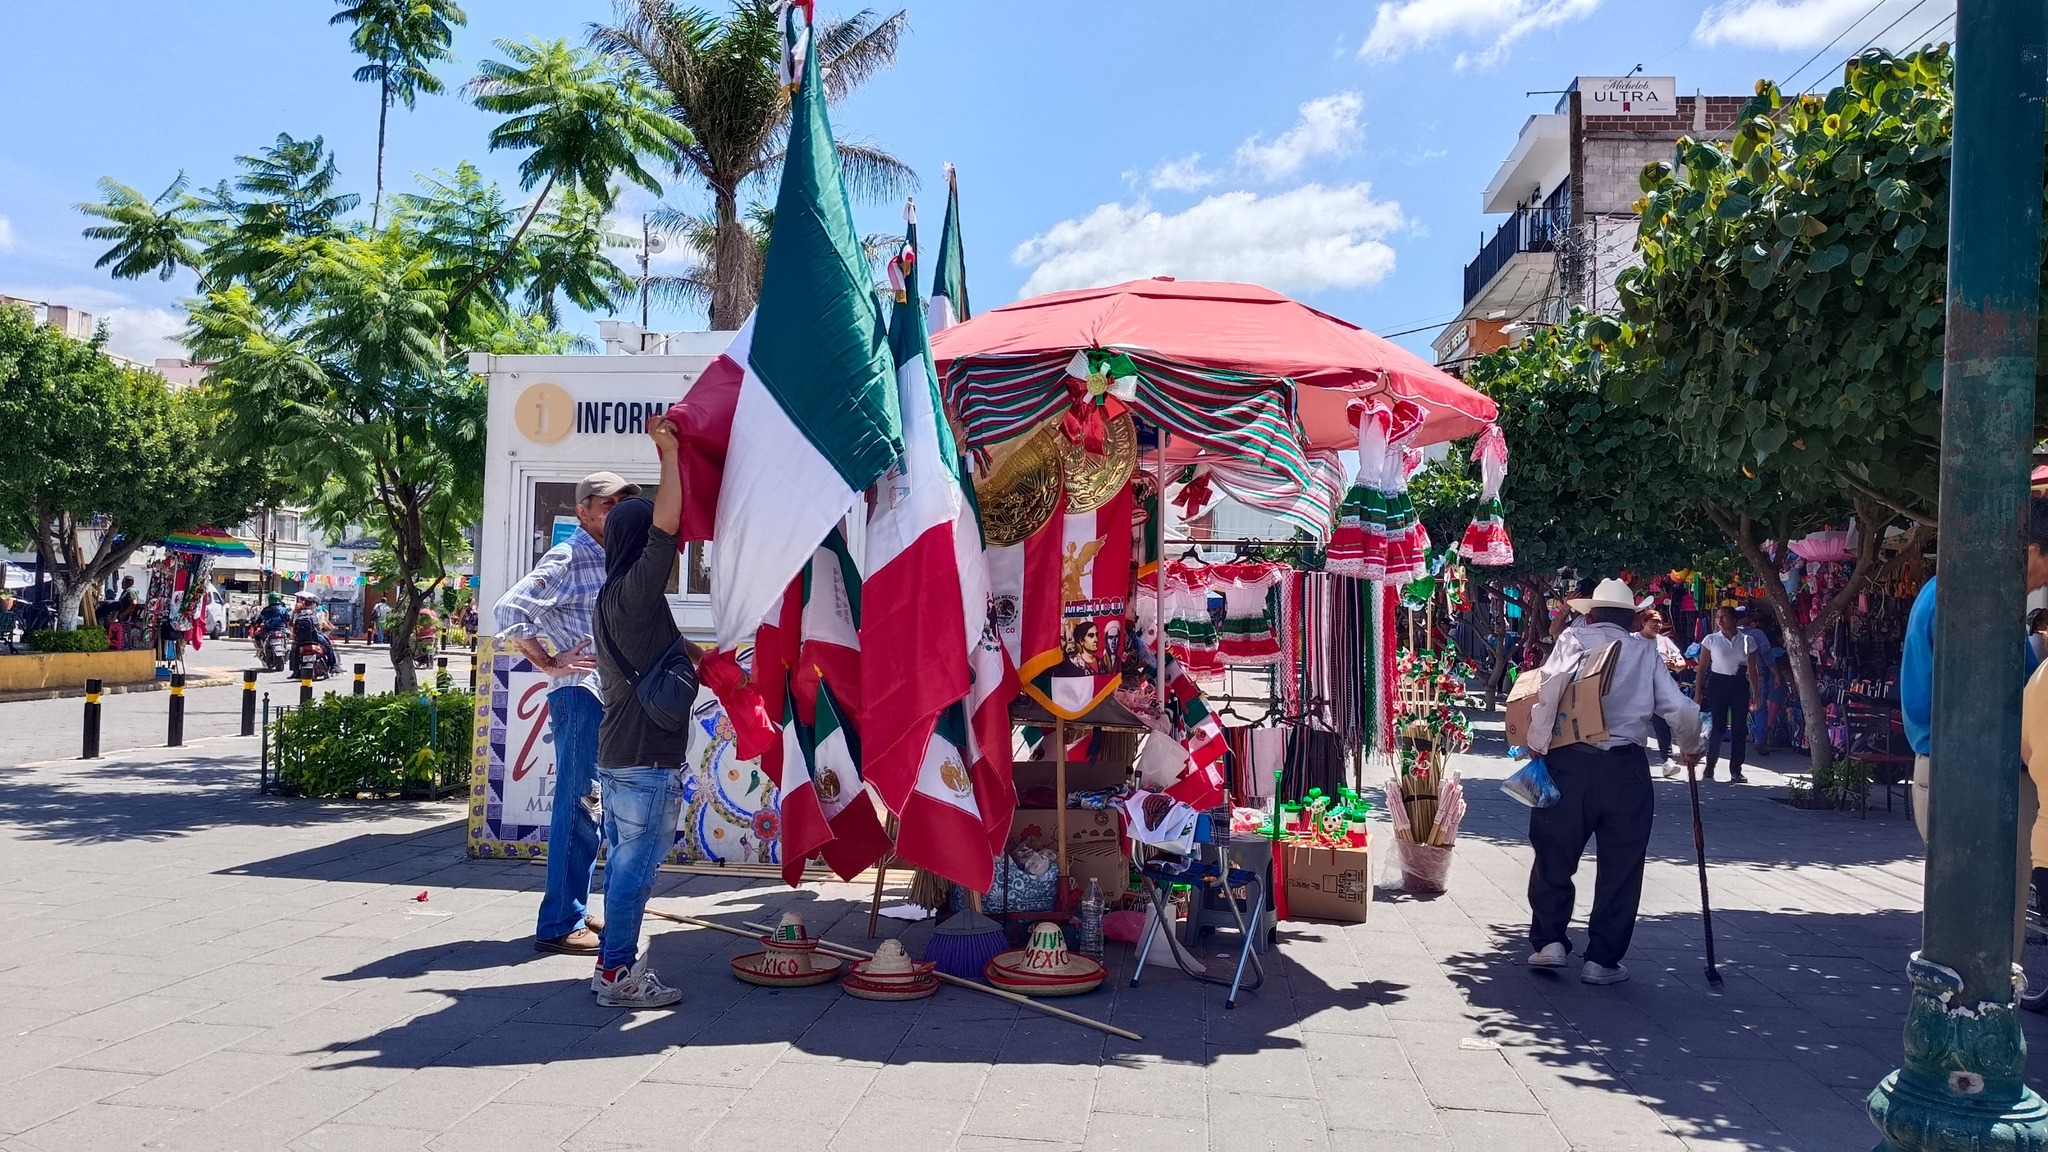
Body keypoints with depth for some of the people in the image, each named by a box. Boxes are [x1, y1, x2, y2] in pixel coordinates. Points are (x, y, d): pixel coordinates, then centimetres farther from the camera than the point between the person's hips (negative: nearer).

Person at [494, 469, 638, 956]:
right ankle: (559, 924, -3)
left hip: (608, 696, 9)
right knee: (577, 805, -8)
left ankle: (575, 911, 24)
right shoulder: (568, 558, -10)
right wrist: (549, 664, -15)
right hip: (579, 694, -9)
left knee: (584, 805, 14)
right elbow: (508, 609, -19)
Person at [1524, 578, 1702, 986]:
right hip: (1627, 769, 1)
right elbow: (1681, 710, 4)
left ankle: (1550, 940, 8)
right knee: (1621, 867, 10)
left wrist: (1537, 745, -7)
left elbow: (1550, 688, -13)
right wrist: (1689, 749, 22)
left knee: (1554, 857, 13)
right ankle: (1602, 960, 12)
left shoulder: (1574, 639, 4)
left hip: (1569, 762, -1)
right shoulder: (1645, 650, 8)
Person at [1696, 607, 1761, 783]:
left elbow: (1753, 670, 7)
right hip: (1718, 684, -2)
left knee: (1739, 728, 2)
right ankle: (1709, 769, 6)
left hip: (1740, 685, 2)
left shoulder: (1747, 641, 4)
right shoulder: (1711, 640, 0)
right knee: (1718, 726, -4)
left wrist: (1757, 694, 5)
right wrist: (1698, 692, -2)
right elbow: (1702, 667, 1)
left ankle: (1736, 770, 9)